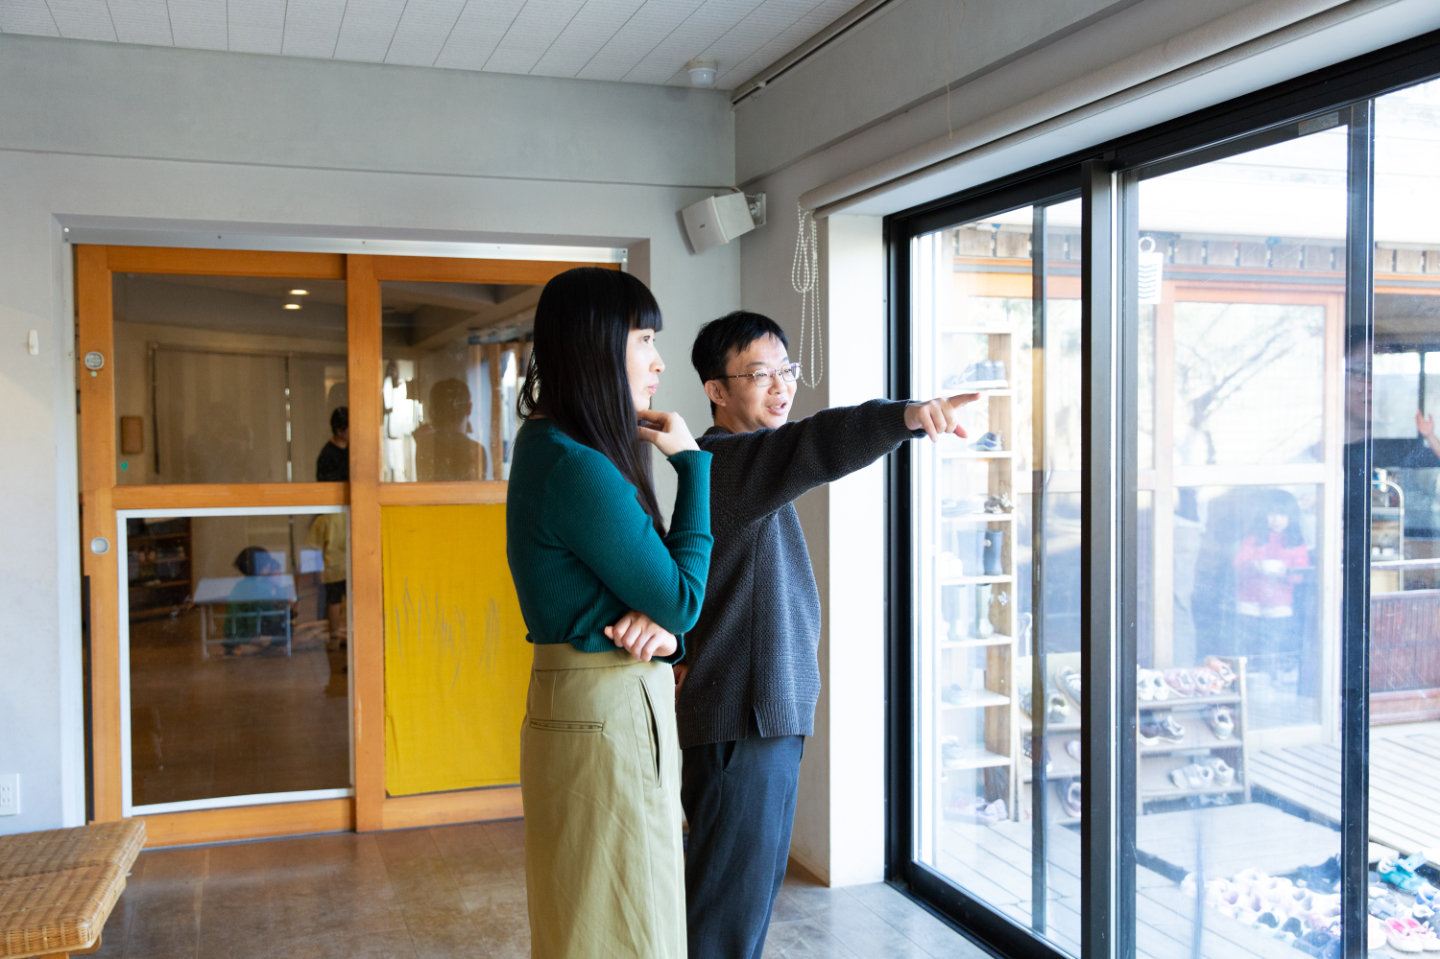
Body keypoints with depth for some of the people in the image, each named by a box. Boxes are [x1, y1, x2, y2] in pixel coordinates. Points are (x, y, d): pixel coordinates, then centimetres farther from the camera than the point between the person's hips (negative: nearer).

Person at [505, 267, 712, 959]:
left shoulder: (549, 449, 10)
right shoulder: (580, 468, -22)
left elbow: (646, 584, 14)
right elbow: (683, 600, -15)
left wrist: (658, 624, -9)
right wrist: (691, 463, -10)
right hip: (609, 719, -10)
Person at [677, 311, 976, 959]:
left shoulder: (742, 465, 17)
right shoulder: (723, 462, -18)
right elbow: (809, 448, -36)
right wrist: (905, 416, -52)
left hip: (764, 714, 11)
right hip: (738, 718, -11)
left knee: (754, 888, 20)